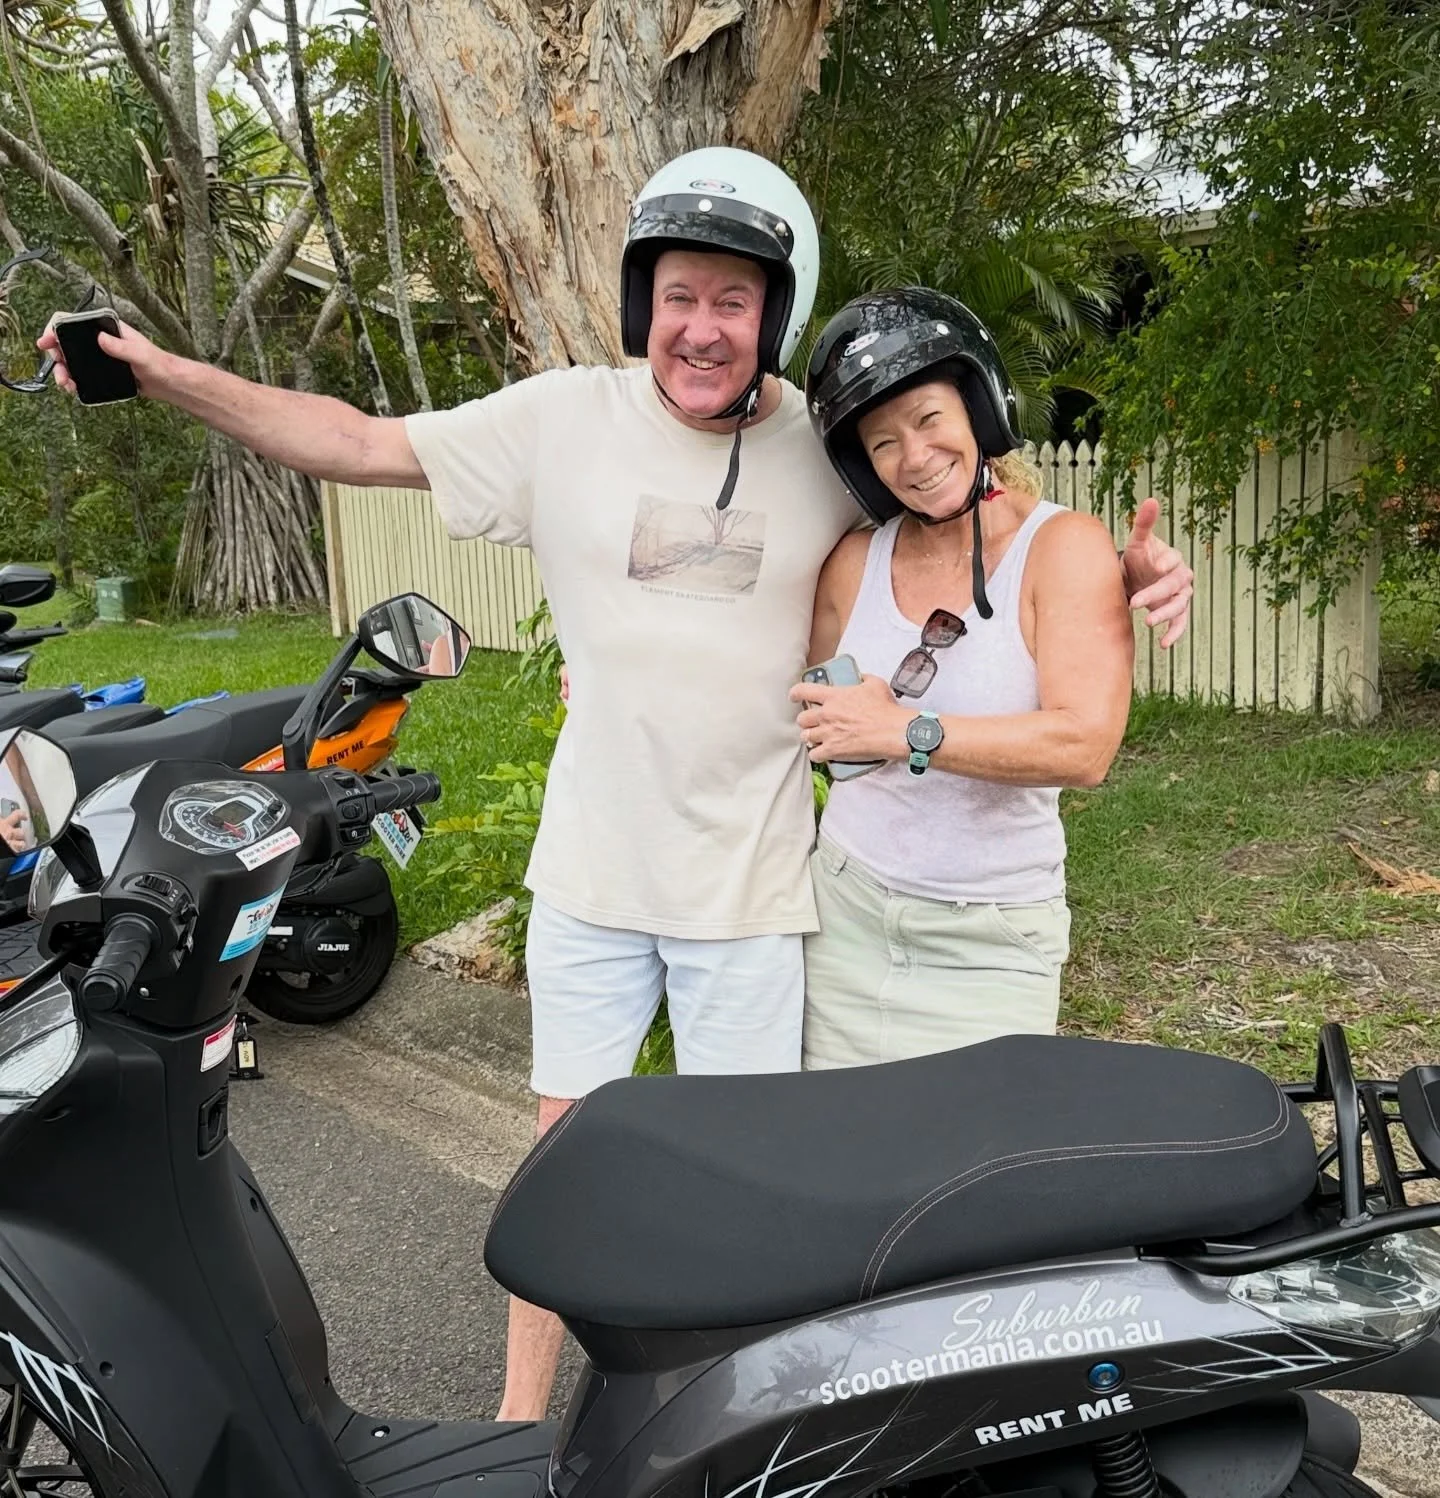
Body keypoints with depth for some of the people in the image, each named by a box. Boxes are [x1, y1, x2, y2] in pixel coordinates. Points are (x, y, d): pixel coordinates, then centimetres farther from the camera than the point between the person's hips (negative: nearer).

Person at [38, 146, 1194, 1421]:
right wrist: (162, 372, -9)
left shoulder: (832, 446, -5)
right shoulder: (562, 418, -5)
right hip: (590, 870, 1)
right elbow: (360, 443, -2)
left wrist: (1127, 566, -11)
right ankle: (521, 1416, 35)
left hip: (752, 882, -1)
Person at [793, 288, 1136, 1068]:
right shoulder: (856, 561, 2)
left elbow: (1086, 747, -22)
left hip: (990, 945, -3)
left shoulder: (1064, 547, -10)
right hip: (846, 914, 4)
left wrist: (906, 733, -25)